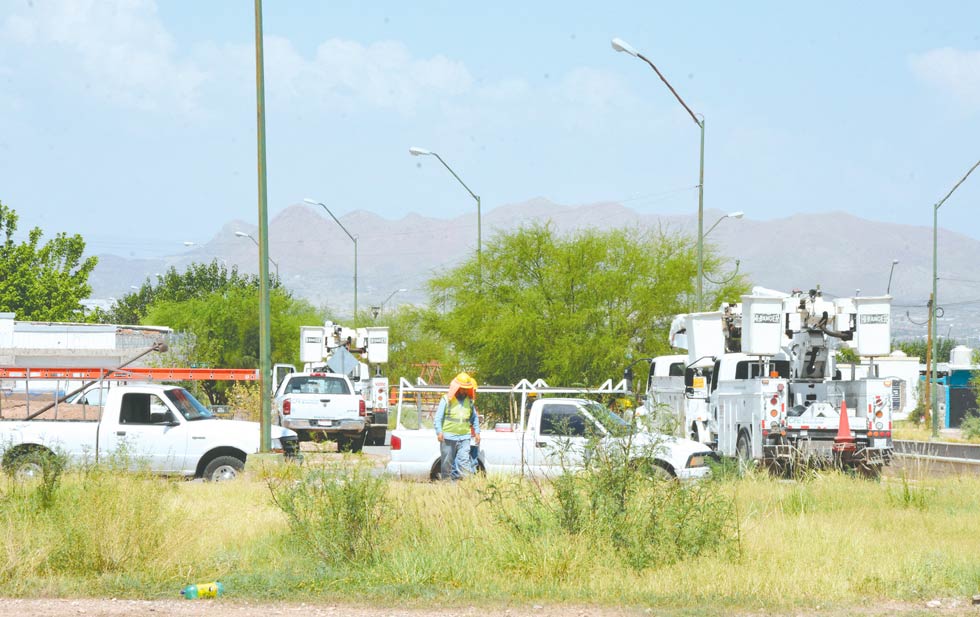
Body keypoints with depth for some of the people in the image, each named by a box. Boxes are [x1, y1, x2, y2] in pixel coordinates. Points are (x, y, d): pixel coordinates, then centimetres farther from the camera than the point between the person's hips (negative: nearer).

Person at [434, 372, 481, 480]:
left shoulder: (470, 401, 12)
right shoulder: (446, 400, 1)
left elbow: (474, 417, 23)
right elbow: (438, 417, -1)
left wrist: (477, 432, 16)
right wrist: (439, 431, -12)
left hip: (464, 438, 2)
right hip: (448, 438, -2)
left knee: (464, 462, -9)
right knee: (447, 463, 4)